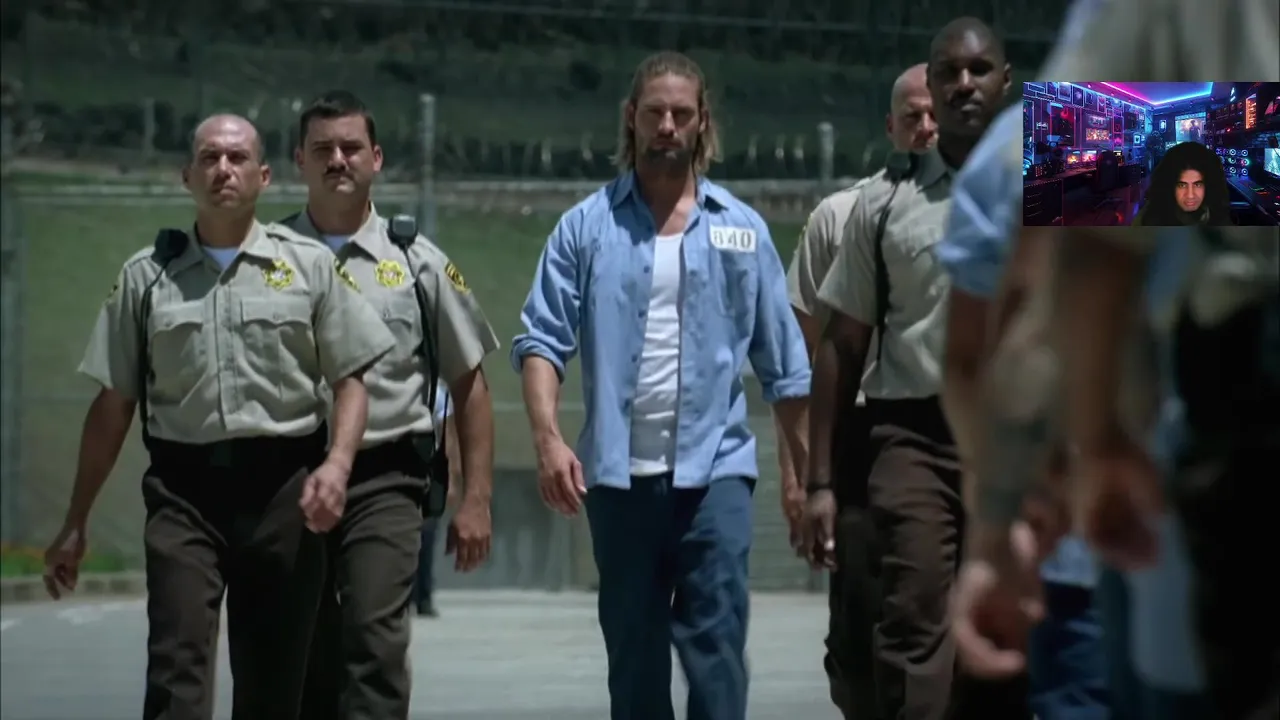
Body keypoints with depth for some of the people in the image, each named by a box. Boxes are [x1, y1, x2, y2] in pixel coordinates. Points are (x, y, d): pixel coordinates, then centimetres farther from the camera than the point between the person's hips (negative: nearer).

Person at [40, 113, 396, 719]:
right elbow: (112, 406, 11)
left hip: (282, 487, 0)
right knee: (177, 668, -14)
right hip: (183, 488, 0)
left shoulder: (309, 266, 8)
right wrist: (75, 524, 9)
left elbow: (349, 379, 6)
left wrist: (337, 464, -13)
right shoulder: (146, 277, 10)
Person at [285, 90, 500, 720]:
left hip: (383, 482, -1)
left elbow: (468, 384, 9)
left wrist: (476, 499, 3)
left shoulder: (417, 262, 5)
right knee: (303, 656, 7)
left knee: (375, 638, -16)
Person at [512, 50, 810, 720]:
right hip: (618, 472, 1)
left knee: (716, 645, -10)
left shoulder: (741, 228, 8)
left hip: (714, 468, -1)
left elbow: (783, 362, 10)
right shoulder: (587, 226, 6)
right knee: (632, 655, 8)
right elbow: (543, 338, 0)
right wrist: (548, 436, -15)